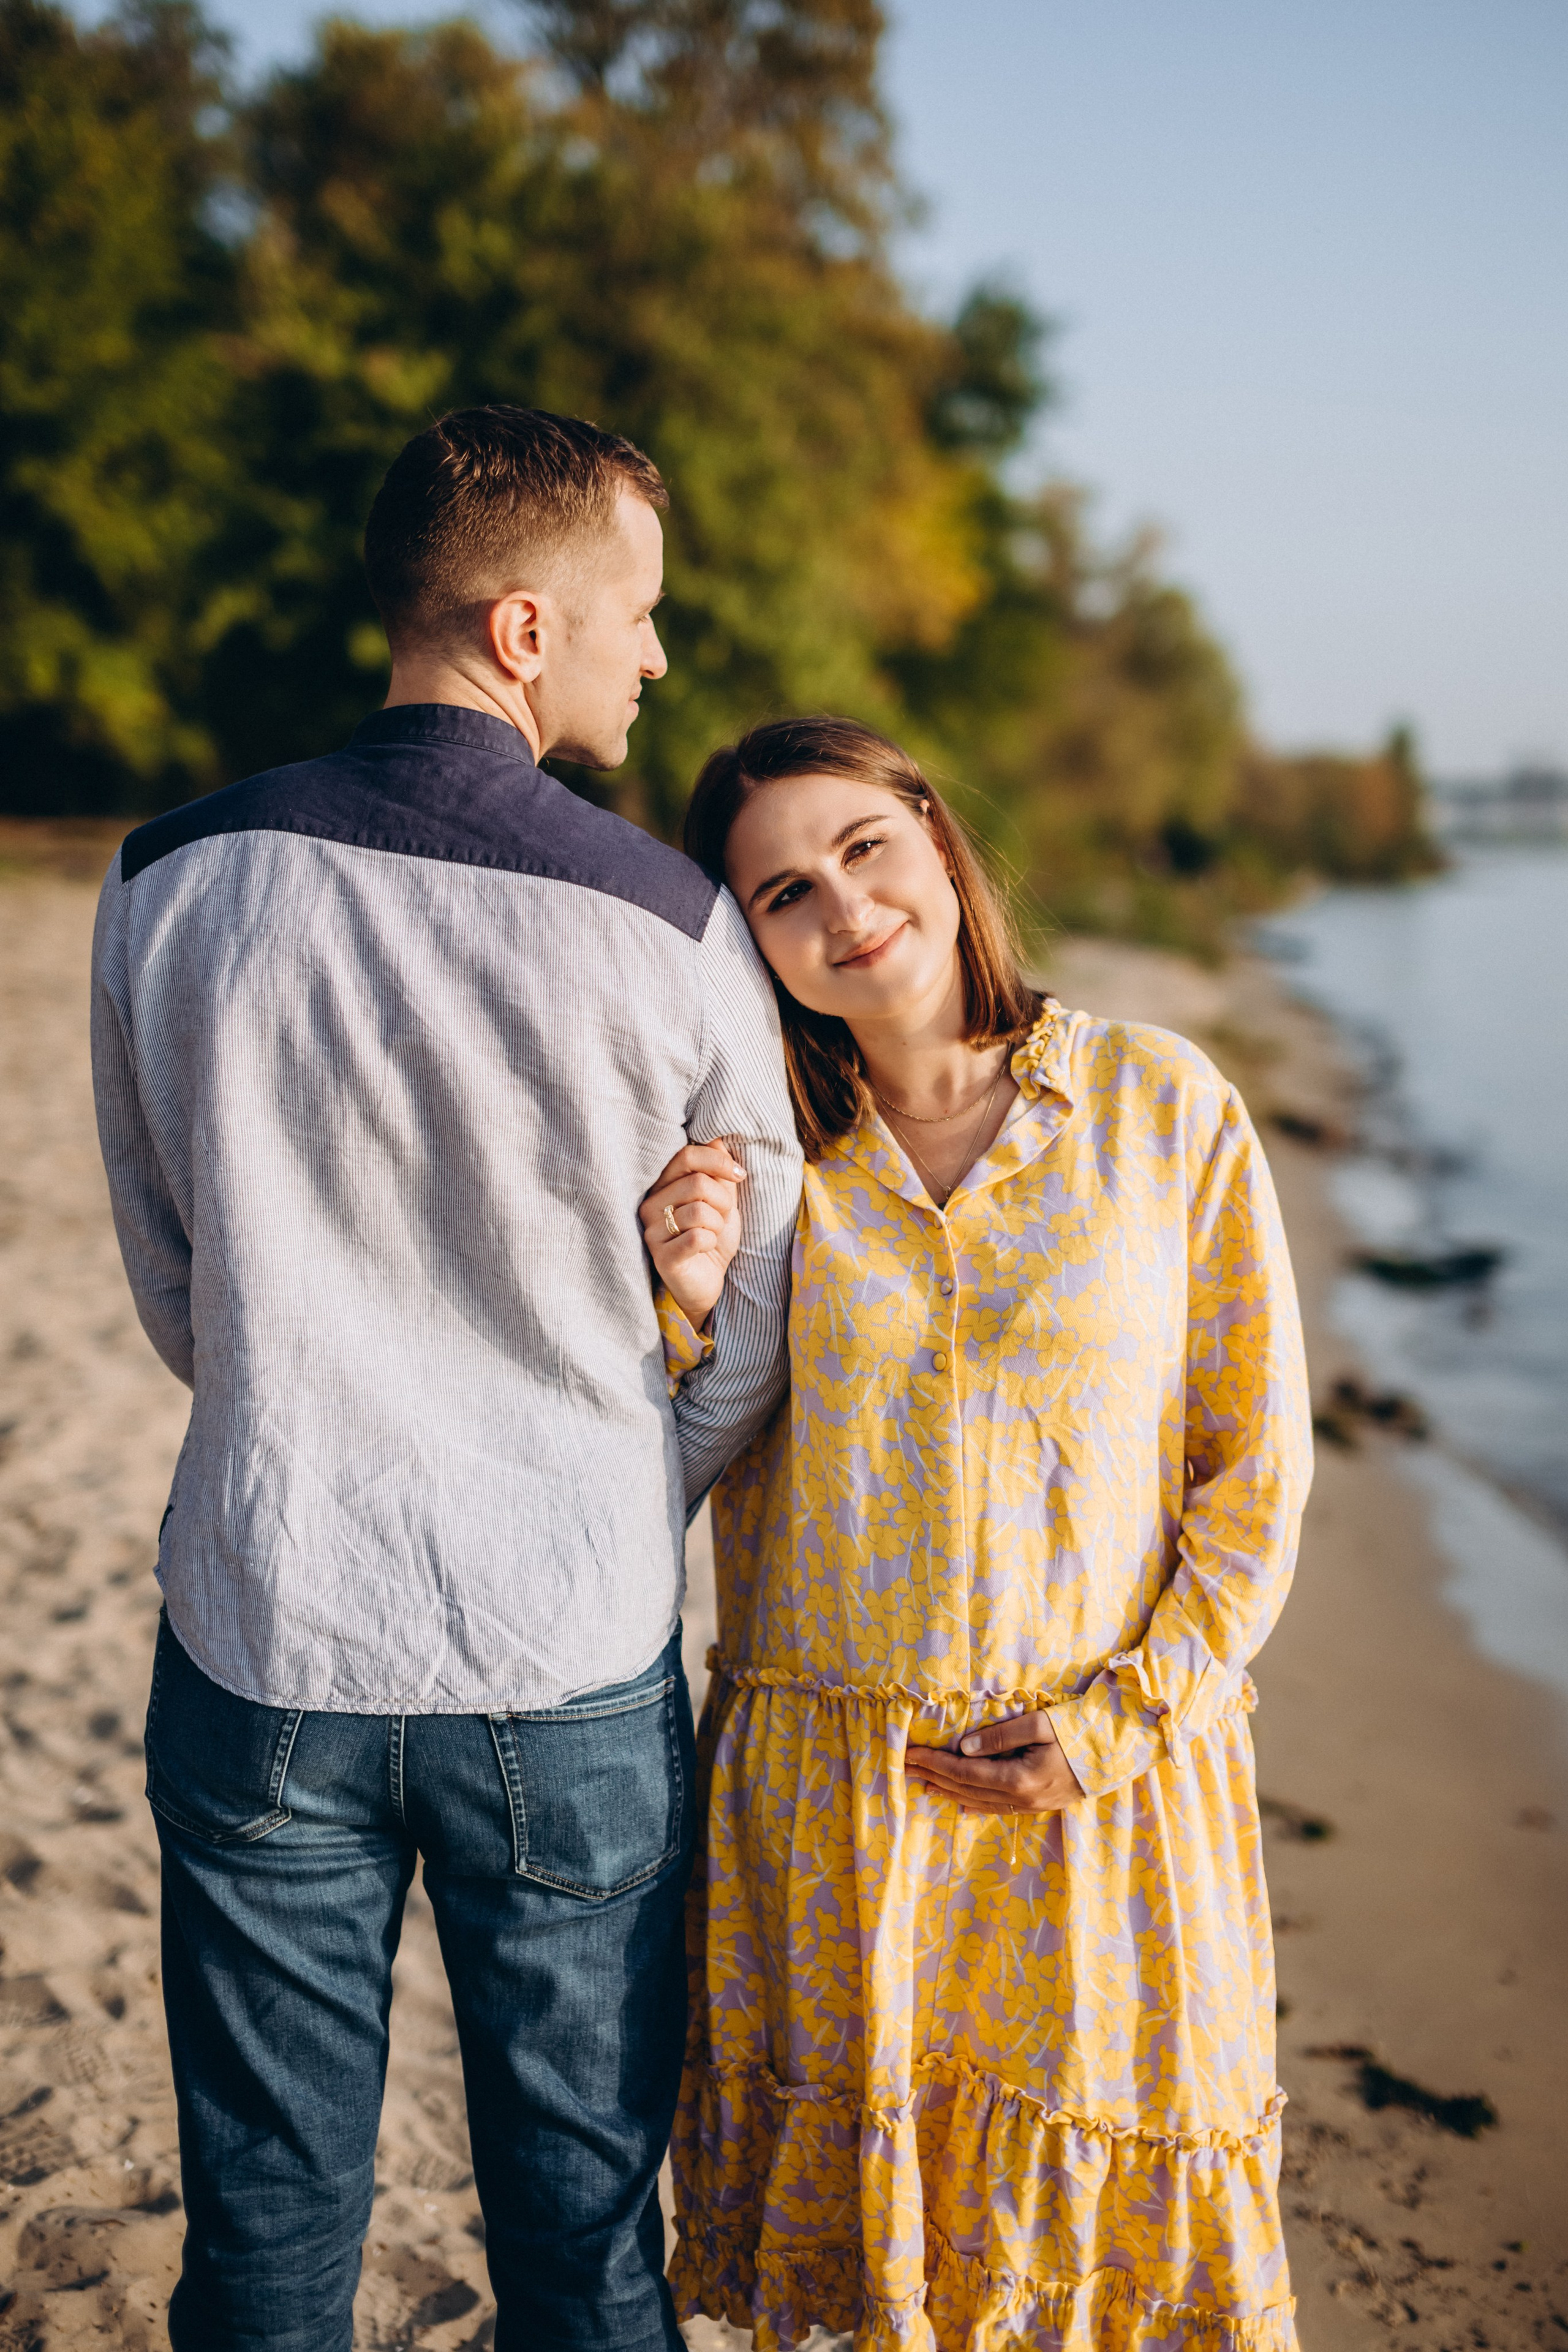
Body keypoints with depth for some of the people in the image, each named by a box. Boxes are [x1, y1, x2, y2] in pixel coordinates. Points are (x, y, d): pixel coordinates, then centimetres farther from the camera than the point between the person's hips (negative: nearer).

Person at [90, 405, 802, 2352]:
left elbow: (168, 1279, 7)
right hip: (570, 1676, -2)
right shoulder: (673, 932, -11)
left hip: (262, 1638, 2)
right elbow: (753, 1334, -1)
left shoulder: (173, 883, -4)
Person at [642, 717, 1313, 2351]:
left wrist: (1125, 1721, -9)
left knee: (1113, 2220, 11)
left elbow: (1255, 1470, 0)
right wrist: (684, 1305, -13)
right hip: (820, 1807, 1)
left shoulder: (1168, 1110, -3)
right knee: (845, 2214, 12)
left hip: (1112, 1794, -1)